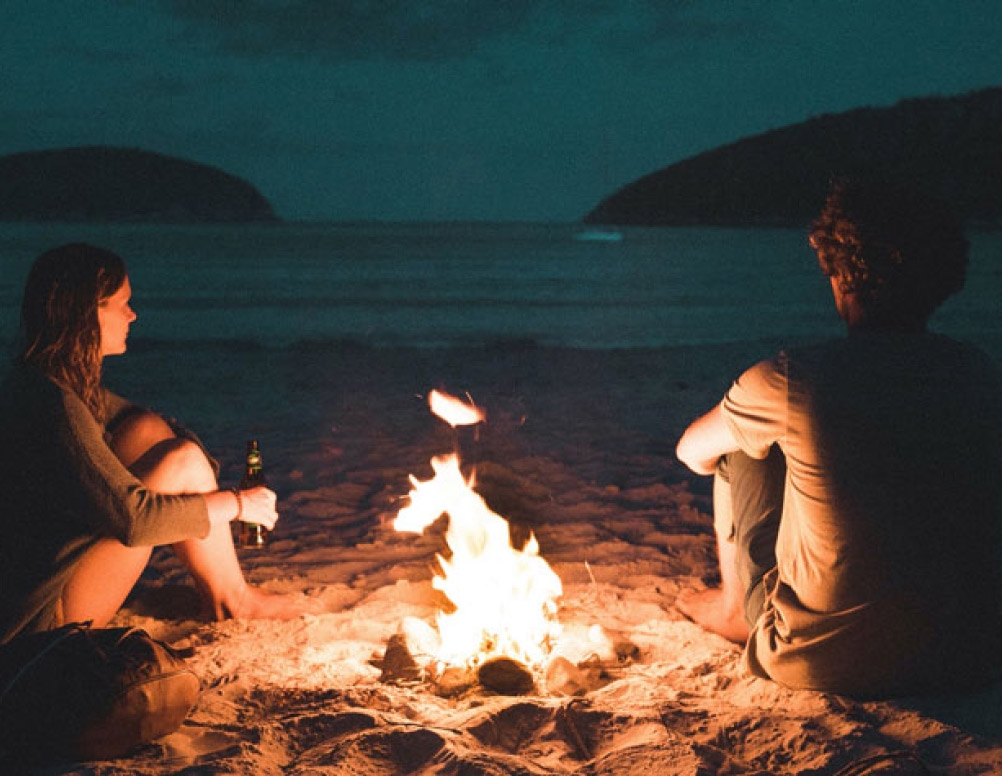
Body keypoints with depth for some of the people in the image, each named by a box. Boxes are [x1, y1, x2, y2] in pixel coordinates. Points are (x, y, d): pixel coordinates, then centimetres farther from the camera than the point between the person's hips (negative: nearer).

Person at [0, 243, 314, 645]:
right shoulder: (52, 403, -25)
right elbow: (134, 517, -27)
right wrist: (235, 503, -14)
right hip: (44, 615, -10)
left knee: (148, 430, 3)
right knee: (183, 460, -16)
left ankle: (213, 589, 6)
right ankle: (231, 600, 5)